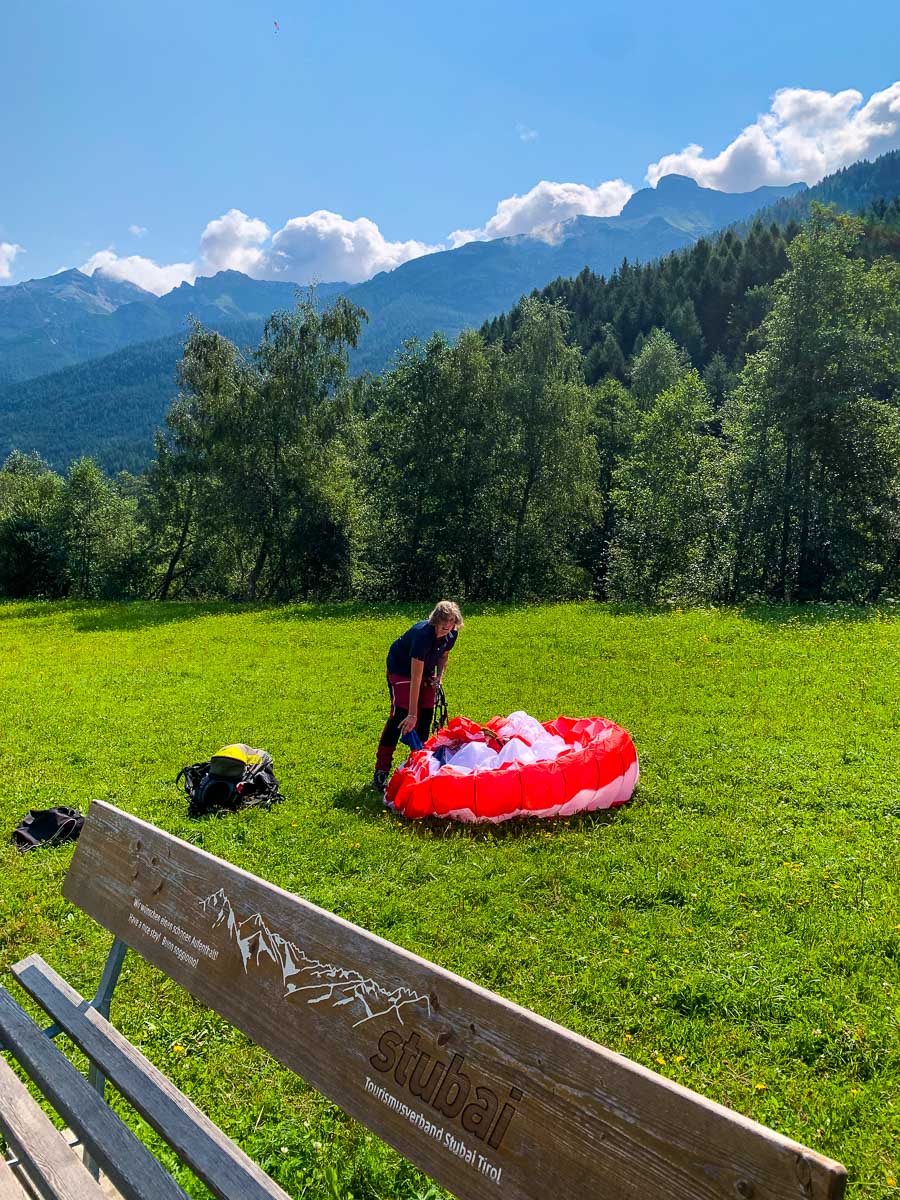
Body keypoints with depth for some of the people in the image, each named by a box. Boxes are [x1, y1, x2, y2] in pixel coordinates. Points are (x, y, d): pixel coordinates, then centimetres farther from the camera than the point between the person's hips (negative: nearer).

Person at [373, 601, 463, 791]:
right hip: (400, 669, -7)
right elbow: (415, 678, -38)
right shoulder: (422, 634, -38)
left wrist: (439, 676, -12)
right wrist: (412, 714, -39)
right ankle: (381, 772, -16)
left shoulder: (451, 635, -17)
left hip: (425, 669, 7)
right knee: (400, 715, -17)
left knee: (426, 715, -1)